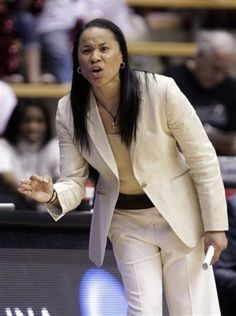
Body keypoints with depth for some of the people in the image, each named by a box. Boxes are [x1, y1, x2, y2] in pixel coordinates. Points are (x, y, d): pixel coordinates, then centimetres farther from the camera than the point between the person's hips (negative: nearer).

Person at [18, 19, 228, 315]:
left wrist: (215, 224, -11)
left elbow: (202, 158, -13)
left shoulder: (161, 91, -22)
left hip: (179, 216, -2)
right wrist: (53, 195, -32)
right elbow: (74, 182, -8)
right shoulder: (69, 112, -12)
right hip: (125, 223, 2)